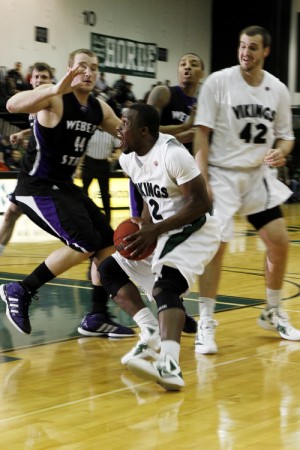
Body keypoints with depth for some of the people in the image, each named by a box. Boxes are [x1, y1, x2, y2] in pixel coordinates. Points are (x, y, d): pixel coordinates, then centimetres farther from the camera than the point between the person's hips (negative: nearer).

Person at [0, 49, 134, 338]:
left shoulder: (99, 109, 6)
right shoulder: (55, 98, -18)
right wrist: (56, 89, -53)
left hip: (64, 185, 9)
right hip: (37, 187, -9)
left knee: (107, 243, 7)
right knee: (85, 243, -19)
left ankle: (97, 318, 16)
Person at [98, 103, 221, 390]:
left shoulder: (172, 154, -23)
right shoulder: (128, 158, 3)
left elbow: (201, 202, -23)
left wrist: (155, 230, -24)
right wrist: (144, 224, -3)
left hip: (194, 230, -10)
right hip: (161, 231, 10)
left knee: (164, 287, -31)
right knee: (109, 269, 6)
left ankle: (169, 366, -48)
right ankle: (152, 335, 0)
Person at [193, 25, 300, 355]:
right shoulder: (218, 82, -9)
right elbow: (202, 133, -9)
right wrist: (201, 179, -16)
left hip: (258, 175, 4)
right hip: (221, 175, -4)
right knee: (215, 246, -10)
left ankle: (273, 314, 23)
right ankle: (205, 324, -2)